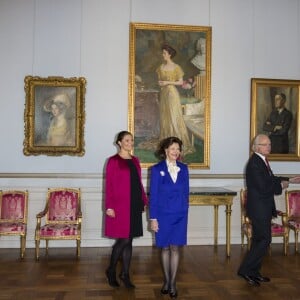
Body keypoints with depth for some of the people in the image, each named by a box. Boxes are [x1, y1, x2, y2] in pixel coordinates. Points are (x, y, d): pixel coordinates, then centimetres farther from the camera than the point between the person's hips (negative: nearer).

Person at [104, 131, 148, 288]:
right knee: (124, 239, -5)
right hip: (120, 205, -6)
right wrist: (109, 206, -14)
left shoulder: (135, 160, 13)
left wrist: (144, 201, 12)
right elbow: (109, 185, -9)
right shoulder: (113, 161, -5)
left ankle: (125, 274, 20)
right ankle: (111, 270, 17)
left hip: (134, 204, 6)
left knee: (129, 240, 9)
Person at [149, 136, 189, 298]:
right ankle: (166, 280, 26)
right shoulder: (157, 169, -4)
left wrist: (184, 209, 7)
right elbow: (153, 195, -5)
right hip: (163, 214, -2)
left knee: (175, 248, 4)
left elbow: (186, 191, 10)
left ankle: (173, 283, 13)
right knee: (165, 248, 9)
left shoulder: (183, 168, 5)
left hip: (179, 214, 2)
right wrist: (153, 218, -7)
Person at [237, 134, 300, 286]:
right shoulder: (254, 163, -21)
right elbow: (263, 187, -24)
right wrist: (281, 185, -10)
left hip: (263, 208, 10)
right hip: (258, 209, -10)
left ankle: (254, 272, 25)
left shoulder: (262, 160, 10)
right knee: (264, 240, -6)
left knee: (259, 240, 15)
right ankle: (245, 270, 3)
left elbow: (270, 179, 21)